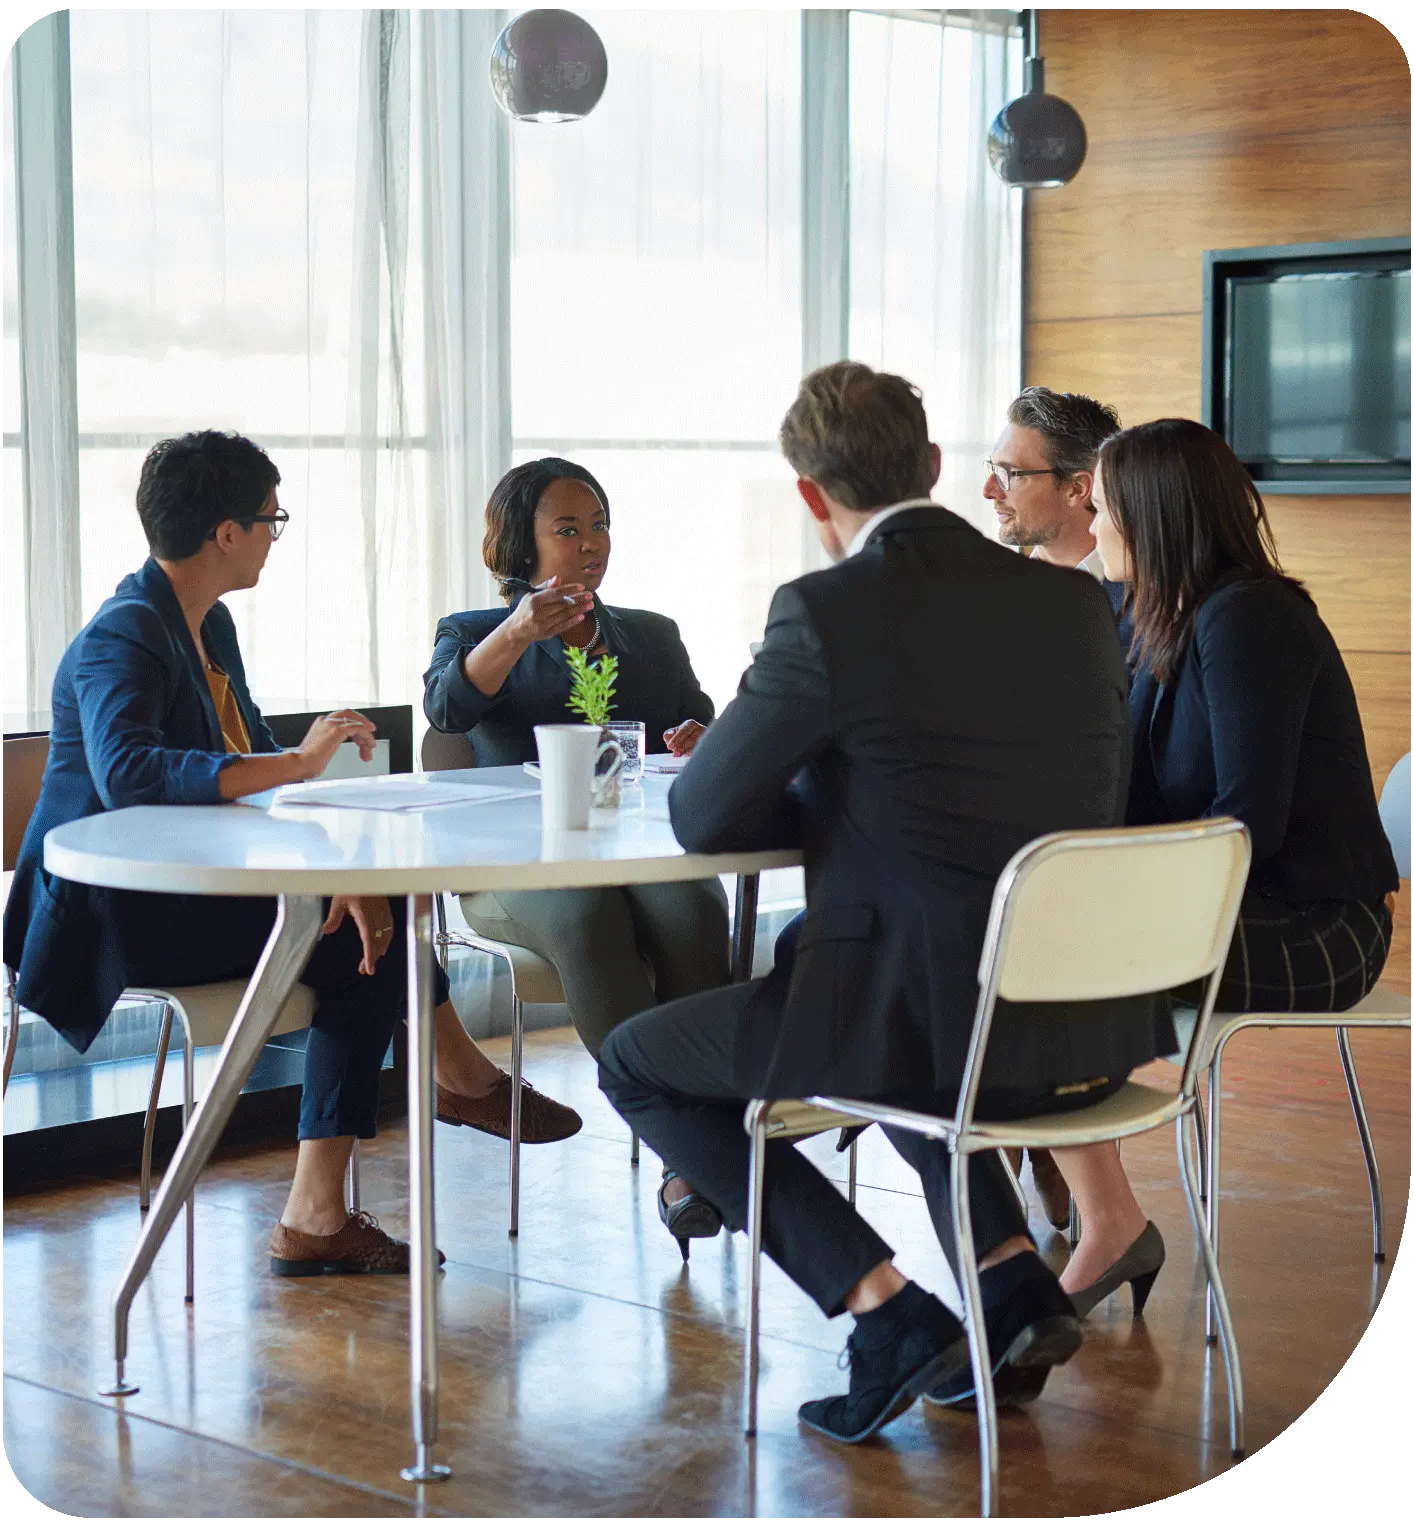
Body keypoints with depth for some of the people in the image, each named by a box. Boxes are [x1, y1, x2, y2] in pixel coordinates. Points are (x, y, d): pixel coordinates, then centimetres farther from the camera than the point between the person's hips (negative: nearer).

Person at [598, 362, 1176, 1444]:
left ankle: (884, 1307, 4)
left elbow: (702, 819, -4)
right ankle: (1010, 1270, 20)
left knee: (636, 1063, 14)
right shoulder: (1075, 602, 6)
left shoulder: (825, 614, -12)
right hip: (1094, 1030, 7)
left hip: (933, 1027, -7)